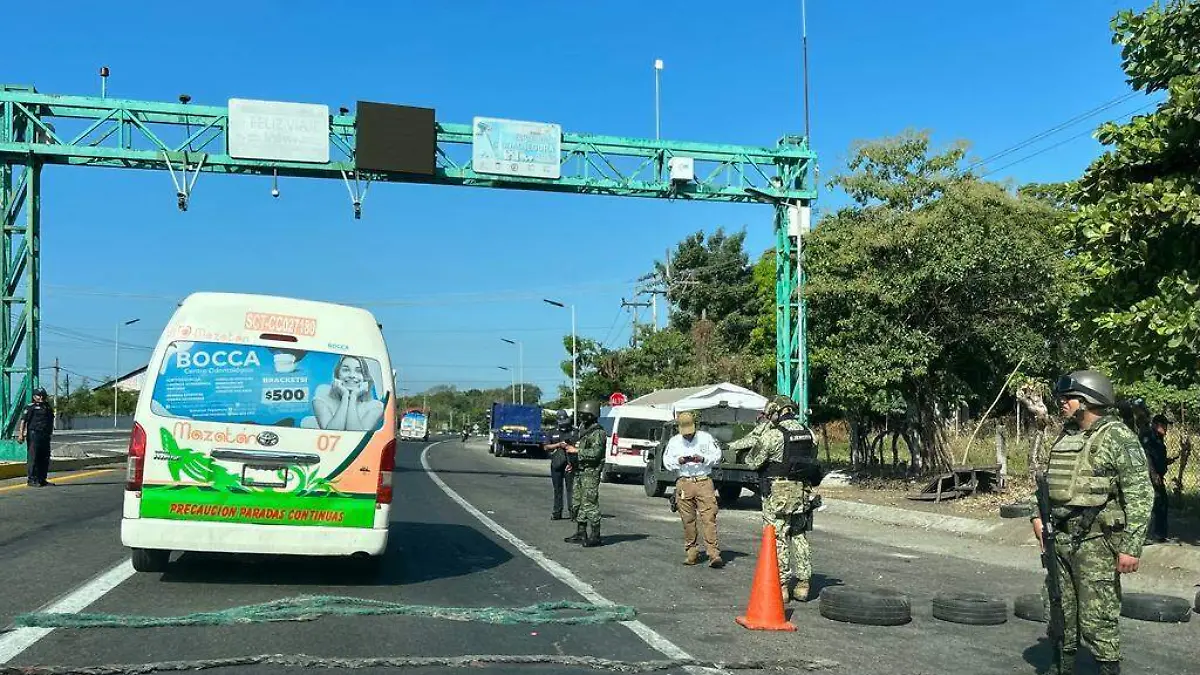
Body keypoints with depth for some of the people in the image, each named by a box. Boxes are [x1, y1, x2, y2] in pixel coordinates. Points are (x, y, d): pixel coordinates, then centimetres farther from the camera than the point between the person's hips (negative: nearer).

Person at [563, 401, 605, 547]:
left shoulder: (598, 432, -11)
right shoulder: (583, 430, 19)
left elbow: (595, 453, -21)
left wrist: (576, 450, -18)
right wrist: (572, 464, 17)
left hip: (590, 473, -10)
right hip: (579, 472, 10)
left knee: (590, 504, -11)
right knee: (578, 503, 11)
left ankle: (594, 536, -9)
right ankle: (581, 533, 19)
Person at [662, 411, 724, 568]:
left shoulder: (706, 437, 6)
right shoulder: (674, 441, 11)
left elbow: (717, 456, 5)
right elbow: (667, 462, 9)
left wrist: (703, 459, -12)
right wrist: (679, 461, -10)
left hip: (704, 482, -2)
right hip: (684, 483, 2)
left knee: (709, 518, -10)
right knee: (688, 521, 4)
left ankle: (714, 555, -13)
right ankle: (691, 553, 14)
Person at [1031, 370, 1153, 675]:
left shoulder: (1118, 438, -11)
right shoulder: (1065, 437, 13)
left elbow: (1140, 494, -15)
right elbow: (1048, 481, 25)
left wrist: (1131, 547, -19)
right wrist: (1038, 514, 10)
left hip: (1096, 543, -8)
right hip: (1060, 540, 8)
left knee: (1096, 619, -5)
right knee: (1060, 614, 14)